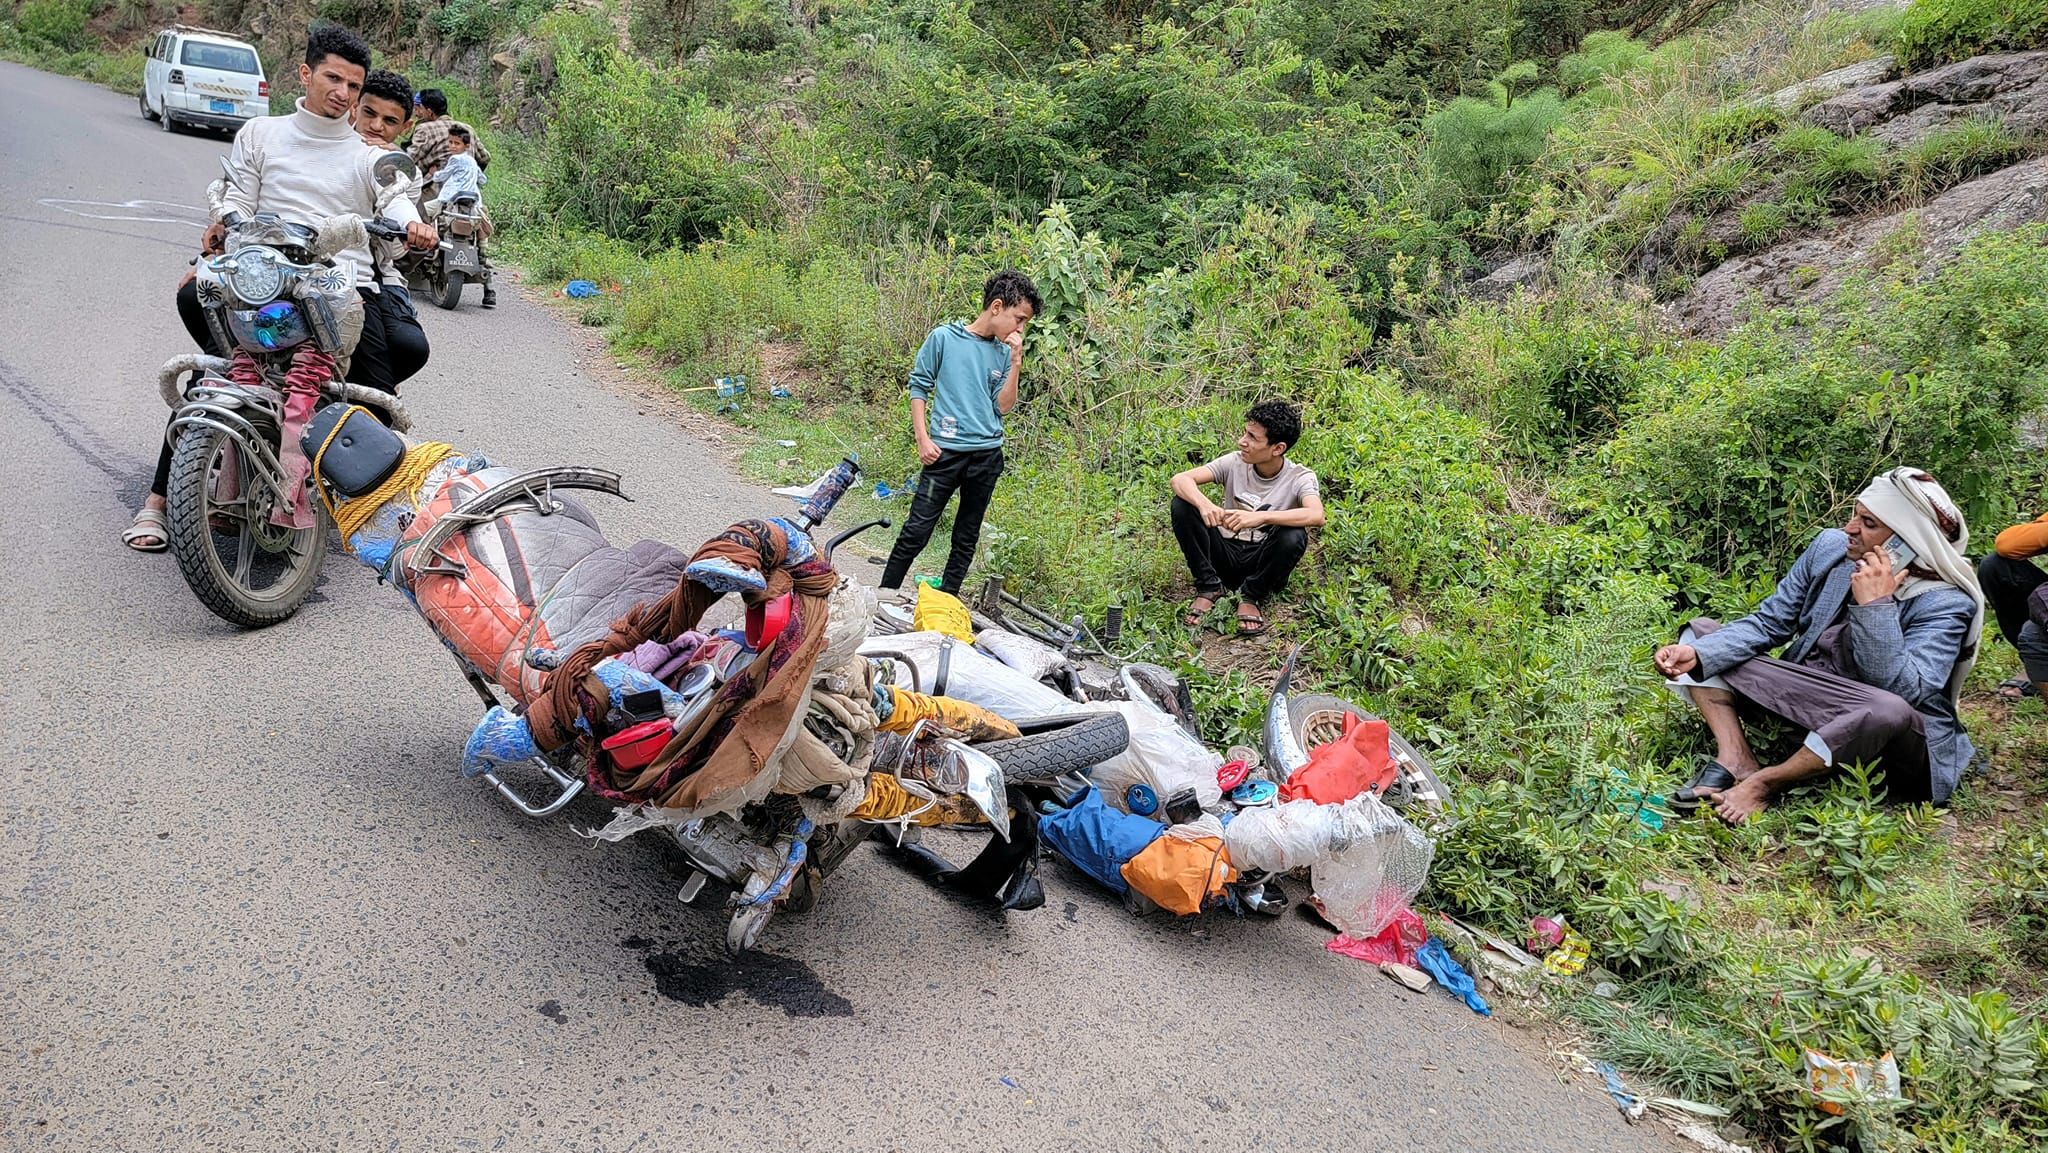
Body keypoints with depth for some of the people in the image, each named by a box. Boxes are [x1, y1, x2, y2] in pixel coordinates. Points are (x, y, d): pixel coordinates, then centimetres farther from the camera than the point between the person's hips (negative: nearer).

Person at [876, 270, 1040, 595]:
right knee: (916, 532, -5)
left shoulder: (1004, 352, 8)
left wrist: (1016, 363, -5)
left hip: (987, 456, 4)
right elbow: (919, 387, 1)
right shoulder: (944, 338, -3)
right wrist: (922, 439, -6)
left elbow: (1003, 407, 4)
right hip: (945, 452, -4)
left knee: (967, 539, 12)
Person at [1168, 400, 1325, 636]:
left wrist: (1260, 517, -47)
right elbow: (1180, 479, -17)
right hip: (1225, 554, 2)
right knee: (1182, 504, -19)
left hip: (1262, 562, -2)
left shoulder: (1300, 478, -14)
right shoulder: (1234, 463, -7)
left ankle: (1253, 597, -8)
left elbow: (1316, 515, -35)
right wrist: (1204, 504, -39)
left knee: (1293, 536, -34)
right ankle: (1209, 587, -6)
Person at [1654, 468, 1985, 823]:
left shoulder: (1945, 603, -18)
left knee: (1889, 709, -41)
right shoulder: (1831, 547, -4)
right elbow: (1767, 623, -2)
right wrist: (1699, 654, -18)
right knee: (1701, 632, -1)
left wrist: (1874, 605, -33)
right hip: (1807, 701, 6)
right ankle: (1736, 759, -23)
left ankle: (1764, 782, -19)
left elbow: (1902, 691, -30)